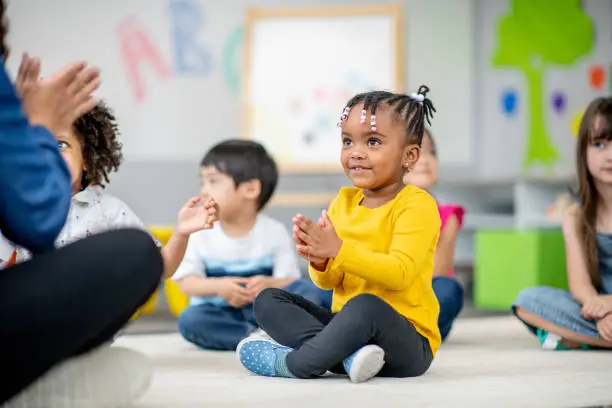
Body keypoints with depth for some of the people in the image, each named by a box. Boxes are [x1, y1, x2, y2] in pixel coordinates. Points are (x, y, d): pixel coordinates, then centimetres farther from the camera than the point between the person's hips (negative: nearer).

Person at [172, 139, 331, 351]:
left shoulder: (274, 232, -3)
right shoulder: (199, 233, -2)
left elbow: (291, 282, -6)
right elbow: (186, 282, -5)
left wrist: (270, 285, -28)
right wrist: (217, 286, -24)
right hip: (221, 314, 0)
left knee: (313, 290, -22)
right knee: (190, 320, -34)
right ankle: (257, 337, -35)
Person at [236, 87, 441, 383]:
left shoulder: (417, 204, -9)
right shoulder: (344, 201, 11)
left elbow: (399, 272, -22)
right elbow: (329, 281, 8)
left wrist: (339, 249, -28)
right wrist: (319, 260, -15)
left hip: (407, 341, -7)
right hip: (348, 325, 8)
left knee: (365, 306, -39)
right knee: (268, 300, -4)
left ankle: (290, 363, -20)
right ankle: (348, 353, -27)